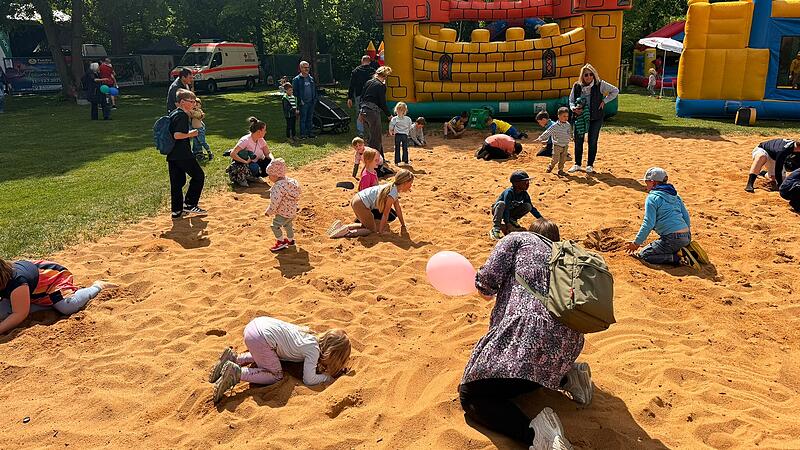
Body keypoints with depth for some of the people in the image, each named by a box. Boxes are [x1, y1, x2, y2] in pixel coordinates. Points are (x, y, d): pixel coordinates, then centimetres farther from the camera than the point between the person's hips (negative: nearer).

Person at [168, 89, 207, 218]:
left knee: (176, 182, 11)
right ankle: (189, 204, 4)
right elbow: (177, 135, -24)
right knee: (198, 176, 2)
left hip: (172, 156, 10)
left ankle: (177, 210, 16)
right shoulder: (183, 116, -14)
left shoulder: (174, 115, 17)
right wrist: (190, 134, -11)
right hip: (183, 154, -10)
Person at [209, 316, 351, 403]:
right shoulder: (314, 350, -7)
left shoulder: (313, 336, 15)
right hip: (260, 338, -9)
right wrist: (329, 376, 8)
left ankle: (235, 358, 17)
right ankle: (237, 373, -8)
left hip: (256, 323, 9)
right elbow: (309, 380, -9)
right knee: (276, 376, 4)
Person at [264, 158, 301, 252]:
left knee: (275, 225, -3)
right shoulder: (287, 181, 2)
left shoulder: (279, 186, -30)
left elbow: (275, 202, -28)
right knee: (287, 224, 27)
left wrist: (269, 212, -15)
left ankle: (281, 242, 9)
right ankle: (290, 240, 43)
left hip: (284, 212, -11)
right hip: (292, 210, 11)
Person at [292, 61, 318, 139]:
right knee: (303, 119, -1)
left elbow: (315, 90, 19)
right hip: (303, 103, -5)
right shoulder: (297, 79, -4)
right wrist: (300, 100, -12)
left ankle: (310, 133, 18)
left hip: (311, 103, 5)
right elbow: (295, 91, -6)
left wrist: (315, 99, 9)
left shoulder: (311, 78, 14)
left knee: (310, 119, 11)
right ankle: (302, 134, 3)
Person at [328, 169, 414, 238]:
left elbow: (398, 209, 21)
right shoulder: (393, 194, -18)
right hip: (361, 204, -10)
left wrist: (403, 225, 27)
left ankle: (341, 226, 14)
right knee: (372, 229, 3)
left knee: (366, 225, 25)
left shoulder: (395, 187, 11)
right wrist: (380, 232, -4)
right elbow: (385, 214, -12)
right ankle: (346, 232, -9)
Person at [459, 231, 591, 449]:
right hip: (569, 339, 8)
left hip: (530, 329, -7)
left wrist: (485, 290, 23)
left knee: (469, 396, -2)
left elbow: (488, 278, -1)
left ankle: (534, 432, -24)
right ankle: (566, 377, 11)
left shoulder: (518, 239, 12)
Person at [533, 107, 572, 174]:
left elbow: (570, 134, 18)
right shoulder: (555, 126, -12)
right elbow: (548, 132, -9)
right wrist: (540, 138, -10)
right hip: (557, 146, -4)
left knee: (563, 160, 7)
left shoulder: (568, 125, 2)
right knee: (555, 159, -2)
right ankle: (550, 166, 24)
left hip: (565, 146, 4)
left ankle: (560, 170, 22)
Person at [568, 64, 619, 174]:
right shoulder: (577, 86, -1)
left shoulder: (600, 84, -7)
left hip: (595, 118, -2)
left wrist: (604, 101, -4)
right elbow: (571, 100, 9)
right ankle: (577, 164, 20)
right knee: (578, 141, 5)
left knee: (592, 142, 3)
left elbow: (615, 91, 3)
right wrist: (574, 108, -12)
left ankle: (590, 165, 17)